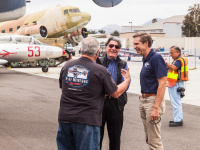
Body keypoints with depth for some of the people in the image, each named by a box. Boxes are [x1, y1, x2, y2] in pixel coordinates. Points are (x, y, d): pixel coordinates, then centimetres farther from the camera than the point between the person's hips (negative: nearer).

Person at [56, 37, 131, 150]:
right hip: (87, 121, -5)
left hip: (64, 118, 5)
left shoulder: (67, 66, 4)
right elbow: (116, 93, -1)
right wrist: (127, 80, 17)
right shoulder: (100, 71, -10)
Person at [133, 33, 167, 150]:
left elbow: (162, 83, -21)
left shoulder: (156, 58, -15)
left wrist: (156, 108, -24)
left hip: (153, 100, -10)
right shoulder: (146, 60, 13)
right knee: (149, 139, 16)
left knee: (154, 140, -5)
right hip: (143, 100, 10)